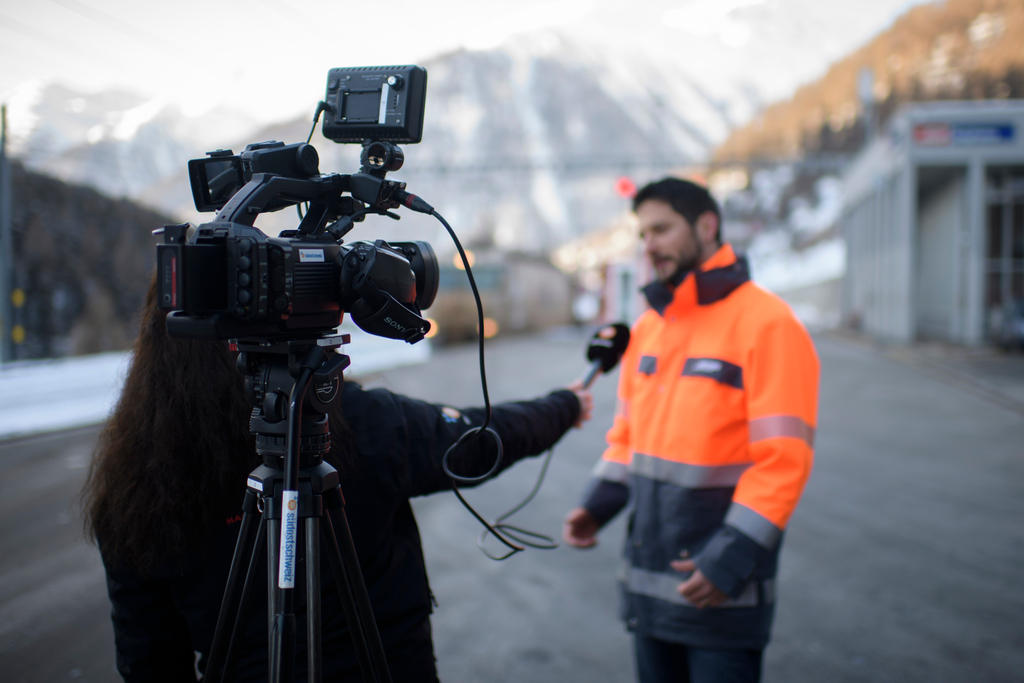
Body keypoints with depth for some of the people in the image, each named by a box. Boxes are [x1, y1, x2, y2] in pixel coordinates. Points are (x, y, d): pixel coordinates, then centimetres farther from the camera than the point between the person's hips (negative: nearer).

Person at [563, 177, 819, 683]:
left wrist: (732, 559, -22)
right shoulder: (647, 327, 10)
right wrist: (596, 506, 0)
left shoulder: (766, 322, -12)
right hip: (647, 577, 6)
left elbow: (783, 458, -17)